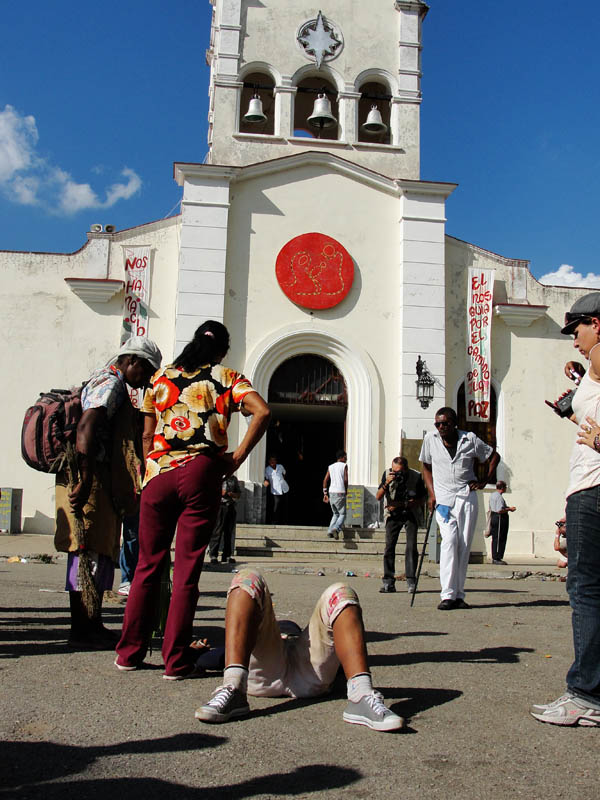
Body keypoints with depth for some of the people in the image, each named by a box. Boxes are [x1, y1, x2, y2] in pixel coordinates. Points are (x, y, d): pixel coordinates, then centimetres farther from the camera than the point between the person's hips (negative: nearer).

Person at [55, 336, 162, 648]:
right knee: (90, 552, -7)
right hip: (90, 482, -11)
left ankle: (92, 626, 19)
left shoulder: (107, 382, 23)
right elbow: (86, 428, -23)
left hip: (101, 483, 11)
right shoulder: (110, 383, -9)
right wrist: (85, 481, -29)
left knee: (101, 552, 12)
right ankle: (82, 631, -2)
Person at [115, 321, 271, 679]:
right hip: (202, 475, -2)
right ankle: (176, 661, 7)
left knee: (148, 565, 12)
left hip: (158, 473, 2)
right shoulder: (227, 378, 6)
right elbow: (263, 412, -10)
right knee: (187, 569, 3)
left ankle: (130, 652, 18)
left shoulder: (162, 377, 14)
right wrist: (237, 458, -5)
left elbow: (147, 434, 12)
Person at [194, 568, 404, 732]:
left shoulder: (308, 641, 47)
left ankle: (362, 697, -38)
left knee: (340, 593, -16)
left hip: (308, 673, 1)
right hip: (264, 671, -1)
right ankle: (233, 691, -36)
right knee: (248, 579, -15)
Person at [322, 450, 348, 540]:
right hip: (340, 493, -5)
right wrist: (346, 490, 8)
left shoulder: (330, 467, 14)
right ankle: (336, 528, -23)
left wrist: (325, 494, 8)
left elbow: (325, 480, 7)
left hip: (331, 493, 5)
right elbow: (346, 480, -7)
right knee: (342, 514, 3)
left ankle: (330, 531, 3)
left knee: (335, 514, 20)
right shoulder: (344, 466, 1)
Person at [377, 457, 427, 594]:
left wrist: (401, 504, -18)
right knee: (389, 546, -9)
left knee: (411, 546, -11)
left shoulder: (416, 476, -15)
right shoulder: (388, 474, -10)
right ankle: (388, 582, -5)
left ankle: (411, 580, -4)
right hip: (393, 515, 1)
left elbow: (422, 500, -8)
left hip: (411, 514, -1)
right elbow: (378, 497, -11)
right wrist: (386, 483, -29)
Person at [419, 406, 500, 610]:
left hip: (467, 496, 1)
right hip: (443, 498, -1)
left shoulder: (470, 439, 0)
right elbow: (426, 466, 15)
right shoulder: (430, 439, 3)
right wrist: (431, 493, 5)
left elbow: (494, 456, 14)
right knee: (449, 541, -18)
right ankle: (447, 595, -19)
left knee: (464, 545, 1)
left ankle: (459, 595, 9)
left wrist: (484, 481, 5)